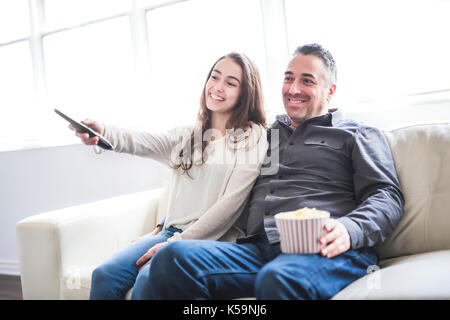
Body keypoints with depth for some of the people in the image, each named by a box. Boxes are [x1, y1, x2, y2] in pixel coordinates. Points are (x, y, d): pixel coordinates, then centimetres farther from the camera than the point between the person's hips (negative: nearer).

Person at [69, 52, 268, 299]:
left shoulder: (253, 137, -1)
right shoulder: (187, 135, 15)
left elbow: (231, 203, -9)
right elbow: (145, 143, -5)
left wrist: (177, 242, -12)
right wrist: (104, 133, -28)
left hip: (211, 239, -5)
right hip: (170, 231, 5)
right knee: (104, 275, -15)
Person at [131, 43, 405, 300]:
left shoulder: (357, 135, 20)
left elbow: (387, 195, 7)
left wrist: (349, 229, -17)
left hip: (323, 250, -4)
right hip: (257, 248, 5)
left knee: (277, 280, -41)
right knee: (173, 258, -24)